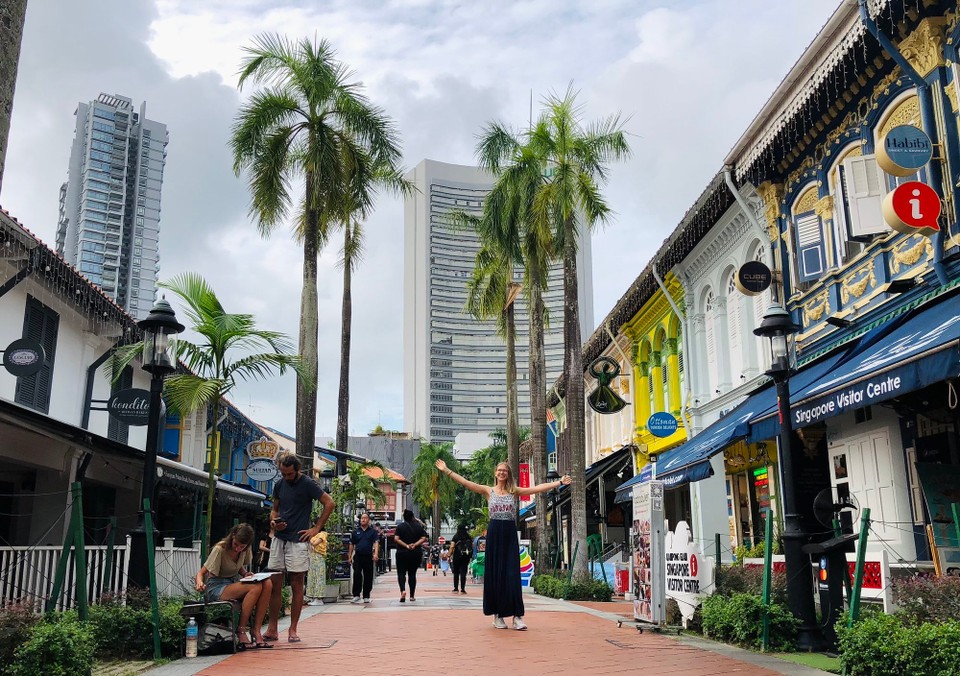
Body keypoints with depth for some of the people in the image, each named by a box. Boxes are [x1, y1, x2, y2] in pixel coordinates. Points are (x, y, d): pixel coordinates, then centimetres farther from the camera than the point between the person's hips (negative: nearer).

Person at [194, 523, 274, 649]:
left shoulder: (246, 549, 1)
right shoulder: (220, 549, -17)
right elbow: (201, 573, -16)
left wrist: (245, 574, -4)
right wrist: (199, 582, -39)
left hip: (234, 583, 7)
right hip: (216, 588, -7)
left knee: (267, 584, -23)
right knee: (256, 587, -31)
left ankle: (256, 630, -21)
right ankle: (241, 631, -21)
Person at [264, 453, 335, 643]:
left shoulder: (308, 484, -6)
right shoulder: (279, 485, 10)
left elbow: (329, 503, -7)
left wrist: (316, 528, -8)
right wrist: (273, 521, -2)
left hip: (298, 541, -5)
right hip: (279, 539, 5)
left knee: (296, 586, 0)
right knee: (274, 585, 4)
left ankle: (293, 630, 7)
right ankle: (272, 629, 11)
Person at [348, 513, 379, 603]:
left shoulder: (373, 531, 5)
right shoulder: (356, 531, 11)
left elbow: (376, 543, -6)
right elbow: (351, 544, 15)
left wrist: (376, 554, -21)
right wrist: (350, 556, 11)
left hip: (368, 556, 0)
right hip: (358, 556, 0)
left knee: (368, 577, 4)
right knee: (357, 575, -13)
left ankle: (366, 597, 13)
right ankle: (356, 595, -9)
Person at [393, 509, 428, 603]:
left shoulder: (400, 527, -2)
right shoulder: (418, 527, 4)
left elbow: (396, 539, -13)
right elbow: (423, 538, -5)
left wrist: (406, 545, -13)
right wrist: (415, 545, -11)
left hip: (402, 553, -2)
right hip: (415, 553, 2)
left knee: (401, 573, 3)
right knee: (412, 574, 11)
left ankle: (403, 590, -22)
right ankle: (412, 596, 13)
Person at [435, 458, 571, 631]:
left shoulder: (514, 491, 8)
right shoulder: (488, 491, 5)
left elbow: (538, 488, 4)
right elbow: (465, 482, -3)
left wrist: (559, 482, -2)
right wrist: (447, 471, -11)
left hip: (510, 534, 1)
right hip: (494, 533, -1)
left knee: (512, 574, -3)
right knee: (494, 573, 2)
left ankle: (517, 616, -4)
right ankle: (498, 614, 10)